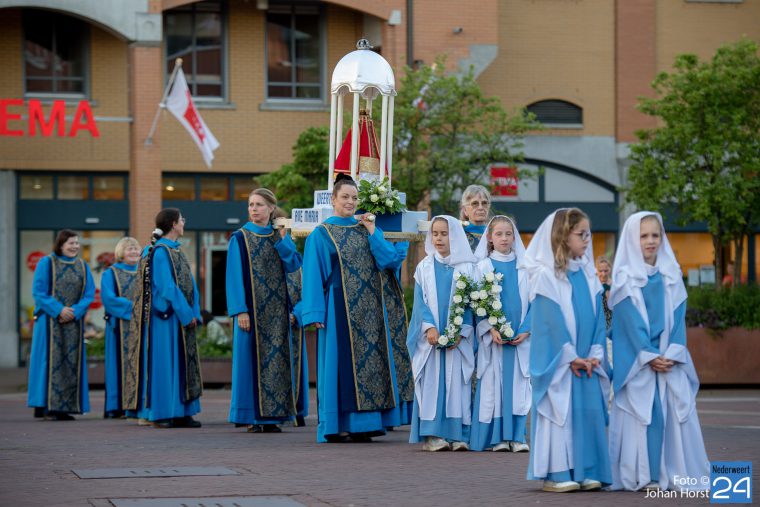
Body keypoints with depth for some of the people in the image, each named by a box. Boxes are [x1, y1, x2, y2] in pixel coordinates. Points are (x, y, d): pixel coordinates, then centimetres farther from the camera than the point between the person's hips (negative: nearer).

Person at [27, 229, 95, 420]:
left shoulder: (83, 266, 11)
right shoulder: (46, 263, -1)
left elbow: (89, 294, 5)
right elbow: (38, 292, -7)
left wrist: (75, 311, -12)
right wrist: (59, 309, -17)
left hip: (74, 322, 4)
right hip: (50, 321, -4)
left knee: (71, 362, 1)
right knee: (51, 360, -7)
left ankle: (64, 407, 4)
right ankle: (44, 406, -6)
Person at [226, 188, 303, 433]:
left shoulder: (281, 236, 11)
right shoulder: (240, 238, -1)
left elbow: (294, 265, -1)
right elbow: (235, 276, -6)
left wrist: (282, 239, -10)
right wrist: (240, 310, -15)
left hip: (276, 310, 4)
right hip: (252, 309, -4)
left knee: (275, 359, 3)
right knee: (252, 359, -4)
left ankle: (272, 415, 7)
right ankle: (252, 417, 0)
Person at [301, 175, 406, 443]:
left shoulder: (368, 229, 13)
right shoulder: (321, 234, 2)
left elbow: (390, 260, 2)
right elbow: (313, 275, -3)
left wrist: (372, 232, -5)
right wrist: (315, 312, -11)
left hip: (368, 308, 4)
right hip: (338, 307, -4)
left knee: (367, 359, 1)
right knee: (338, 363, -5)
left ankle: (360, 424, 4)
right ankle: (336, 425, -3)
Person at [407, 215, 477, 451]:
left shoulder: (466, 268, 4)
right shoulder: (424, 267, 8)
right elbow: (420, 301, 2)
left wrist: (460, 333, -13)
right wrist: (429, 327, -14)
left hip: (458, 337, 0)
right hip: (431, 335, 1)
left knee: (457, 383, -3)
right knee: (432, 382, -4)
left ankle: (458, 435, -1)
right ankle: (433, 434, -5)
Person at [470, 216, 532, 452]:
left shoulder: (525, 267, 8)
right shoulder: (483, 267, 3)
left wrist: (526, 330, -7)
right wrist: (491, 329, -14)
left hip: (521, 337, 1)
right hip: (493, 338, -1)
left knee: (519, 384, -2)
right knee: (493, 384, -3)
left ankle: (517, 436, -1)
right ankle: (498, 437, 1)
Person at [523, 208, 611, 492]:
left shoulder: (588, 275, 10)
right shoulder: (545, 275, -9)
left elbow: (598, 317, 8)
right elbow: (551, 320, -12)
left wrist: (595, 354, -4)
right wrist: (570, 357, -14)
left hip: (586, 360, 6)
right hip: (557, 361, -6)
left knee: (589, 412, 2)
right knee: (560, 413, -6)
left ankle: (586, 471, 8)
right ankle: (555, 474, -2)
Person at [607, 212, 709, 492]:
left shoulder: (672, 276, 10)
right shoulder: (625, 278, -2)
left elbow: (678, 318, 4)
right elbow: (630, 321, -9)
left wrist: (672, 353, -10)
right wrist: (649, 356, -16)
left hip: (670, 358, 4)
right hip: (637, 360, -4)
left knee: (675, 413, -3)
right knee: (642, 414, -7)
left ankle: (675, 473, 2)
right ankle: (643, 476, -3)